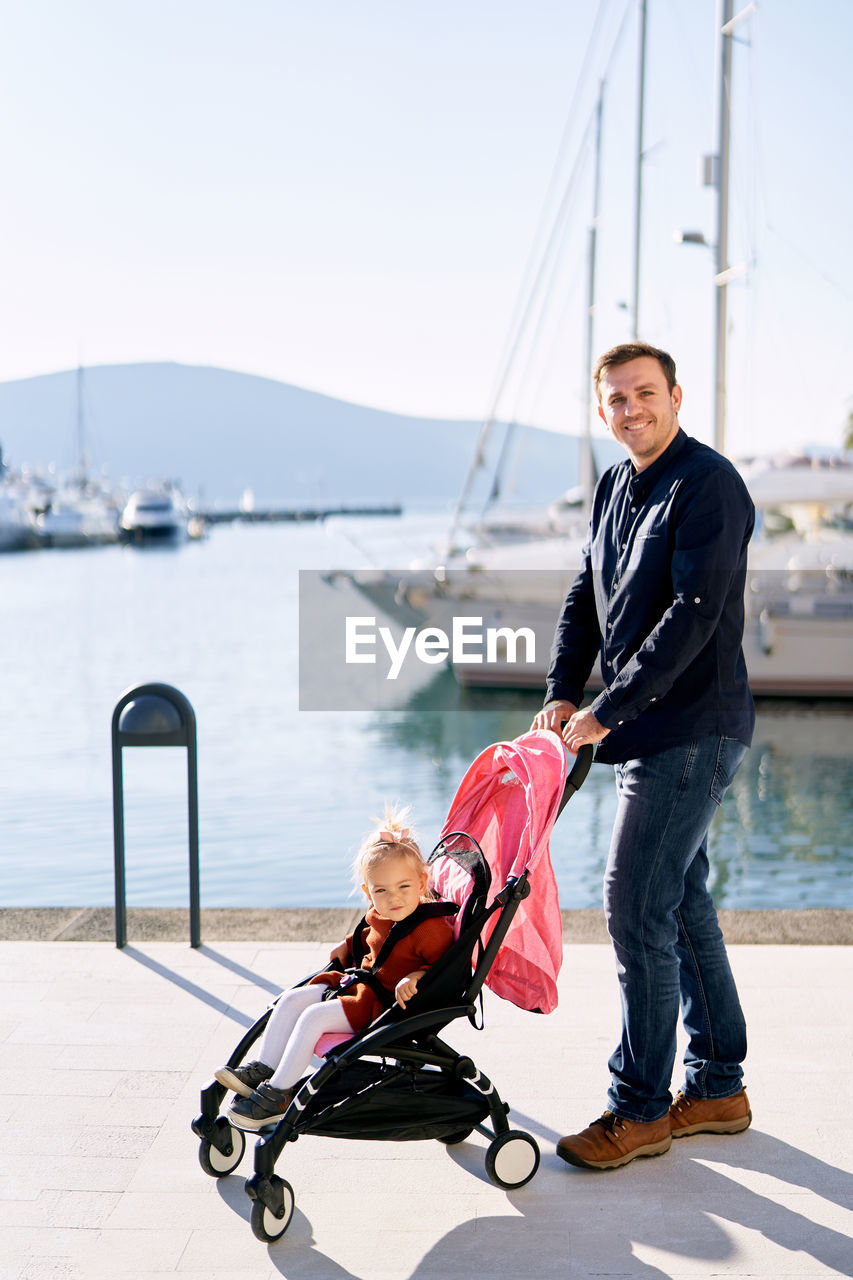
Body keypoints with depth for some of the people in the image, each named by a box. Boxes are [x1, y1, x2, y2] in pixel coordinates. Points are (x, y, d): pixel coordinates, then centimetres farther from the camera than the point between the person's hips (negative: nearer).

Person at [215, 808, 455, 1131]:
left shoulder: (432, 928, -19)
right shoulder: (378, 917, 8)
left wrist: (417, 977, -34)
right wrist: (348, 947, 16)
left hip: (384, 1004, -10)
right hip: (356, 983, 10)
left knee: (314, 1017, -20)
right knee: (291, 1000, 1)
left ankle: (278, 1094, -15)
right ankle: (263, 1070, 0)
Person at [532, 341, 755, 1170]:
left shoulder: (708, 485, -14)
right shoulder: (615, 487, 13)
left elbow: (693, 616, -22)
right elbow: (586, 598, 17)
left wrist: (607, 711, -21)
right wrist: (563, 694, 3)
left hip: (693, 729, -9)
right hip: (650, 730, 9)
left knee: (637, 908, -8)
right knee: (681, 900, 14)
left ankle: (640, 1108, 6)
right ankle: (717, 1086, 26)